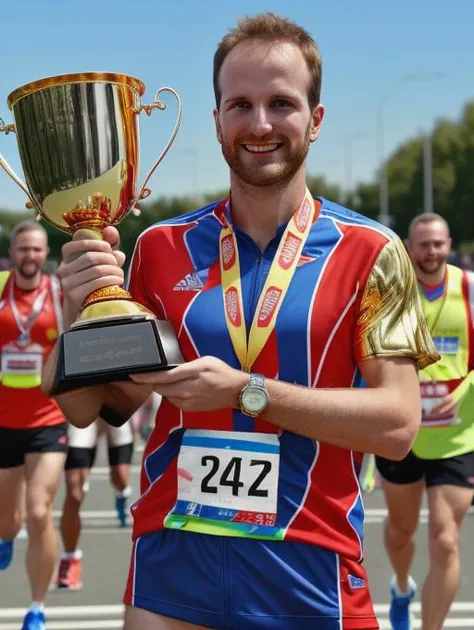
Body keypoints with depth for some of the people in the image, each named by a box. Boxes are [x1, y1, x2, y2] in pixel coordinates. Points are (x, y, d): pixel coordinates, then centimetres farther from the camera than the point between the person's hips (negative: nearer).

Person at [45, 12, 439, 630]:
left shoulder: (371, 253, -3)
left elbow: (397, 424, -10)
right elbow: (94, 409, 8)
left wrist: (245, 390, -19)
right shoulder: (161, 249, 4)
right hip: (170, 577, 2)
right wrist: (81, 314, -11)